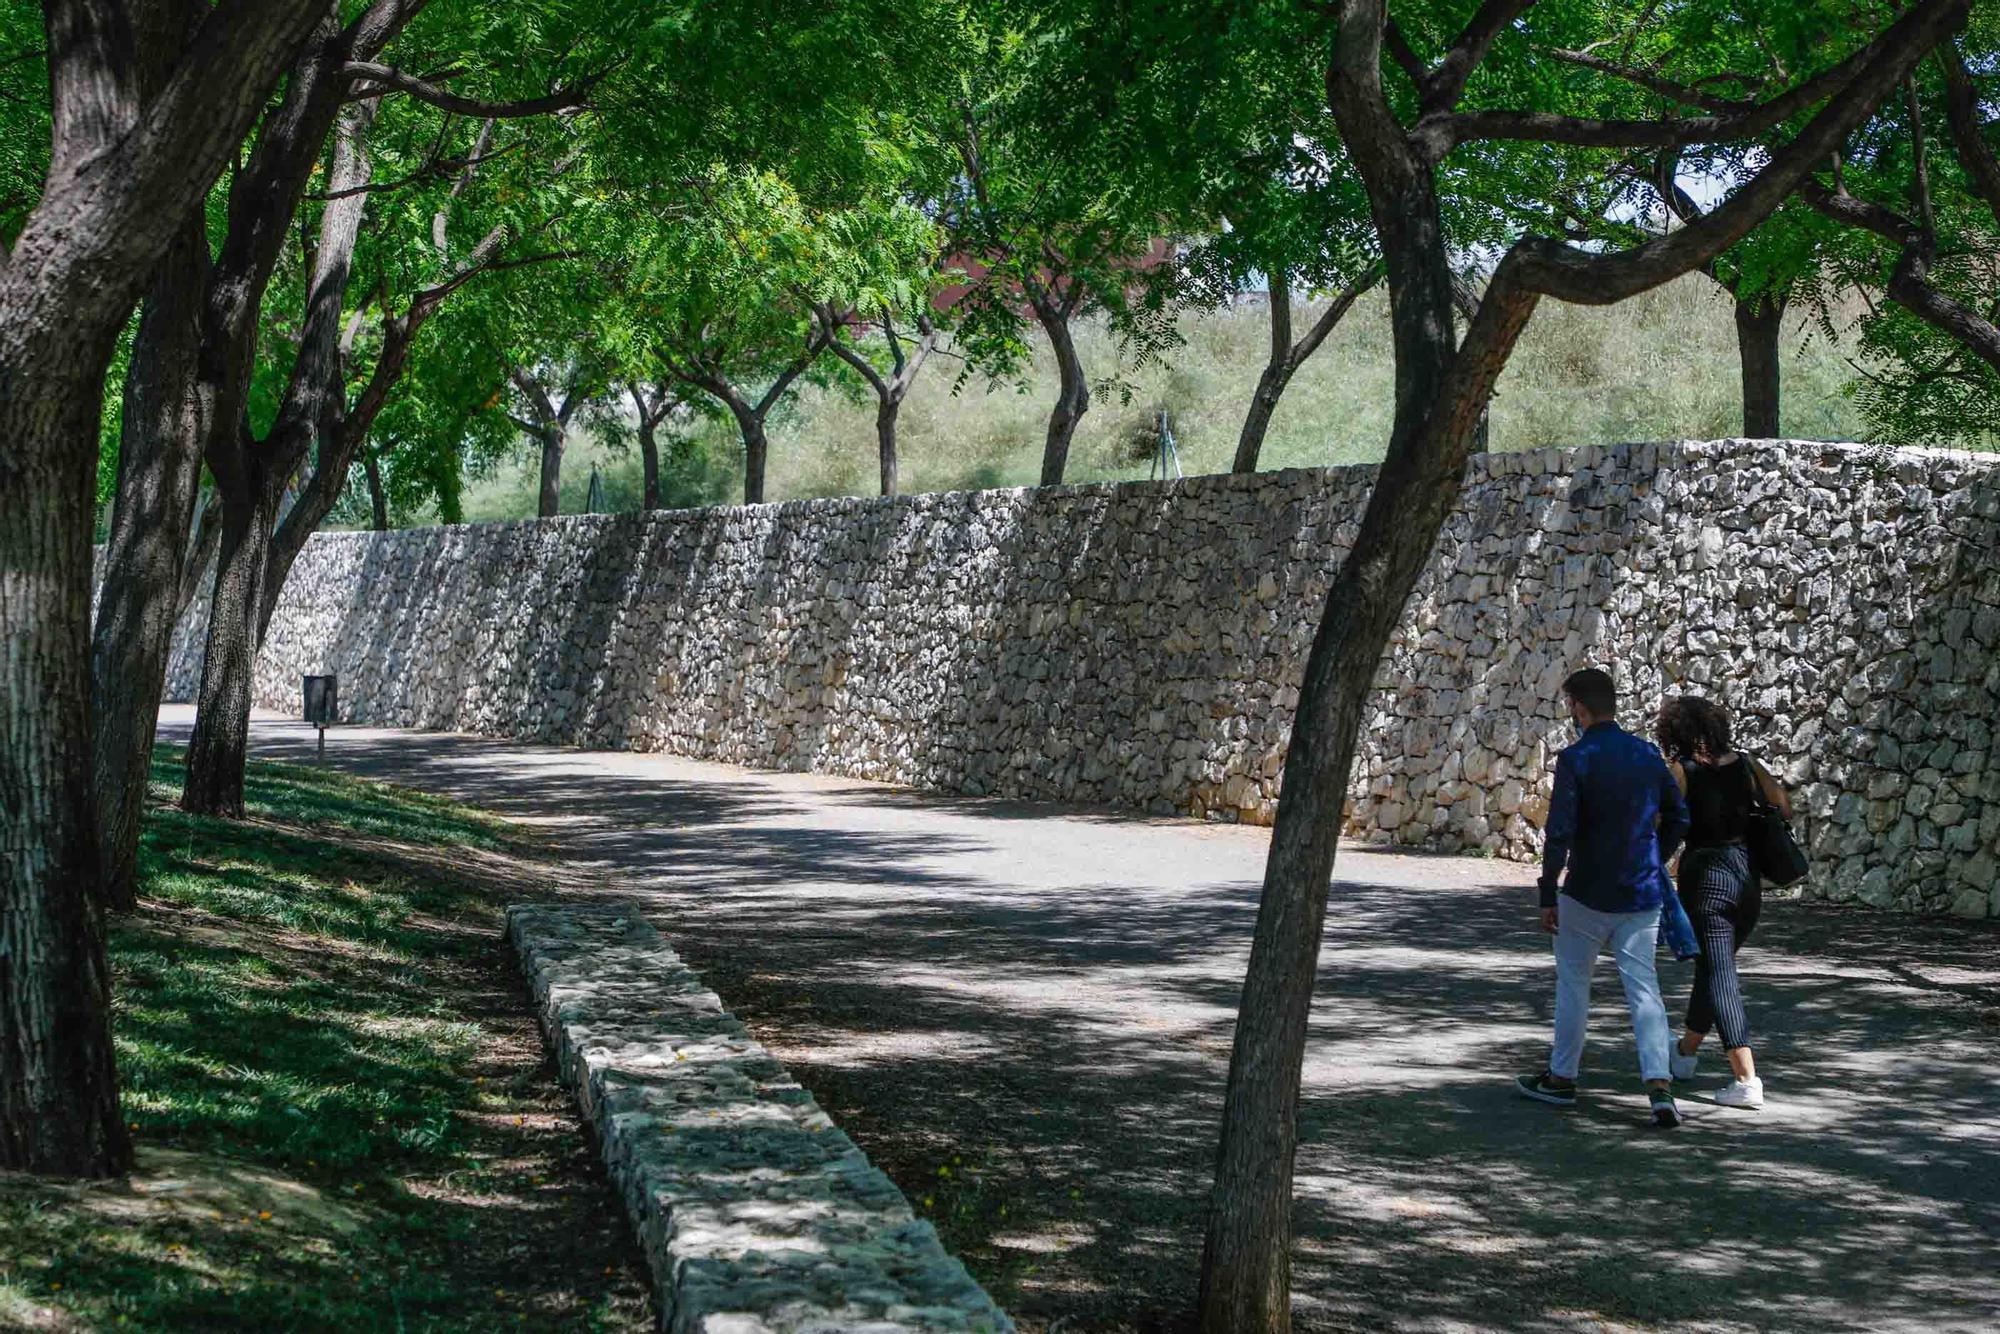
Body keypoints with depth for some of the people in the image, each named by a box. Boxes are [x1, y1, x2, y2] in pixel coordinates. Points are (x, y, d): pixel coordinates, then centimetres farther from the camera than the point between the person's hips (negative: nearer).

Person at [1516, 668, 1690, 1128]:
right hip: (1643, 895, 4)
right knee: (1643, 987, 3)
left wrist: (1548, 896, -11)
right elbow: (1678, 818, 12)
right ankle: (1659, 1085, -10)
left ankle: (1561, 1078, 23)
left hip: (1588, 895, -4)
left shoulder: (1575, 759, -13)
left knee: (1572, 982, 12)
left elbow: (1559, 833, -18)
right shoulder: (1648, 754, 5)